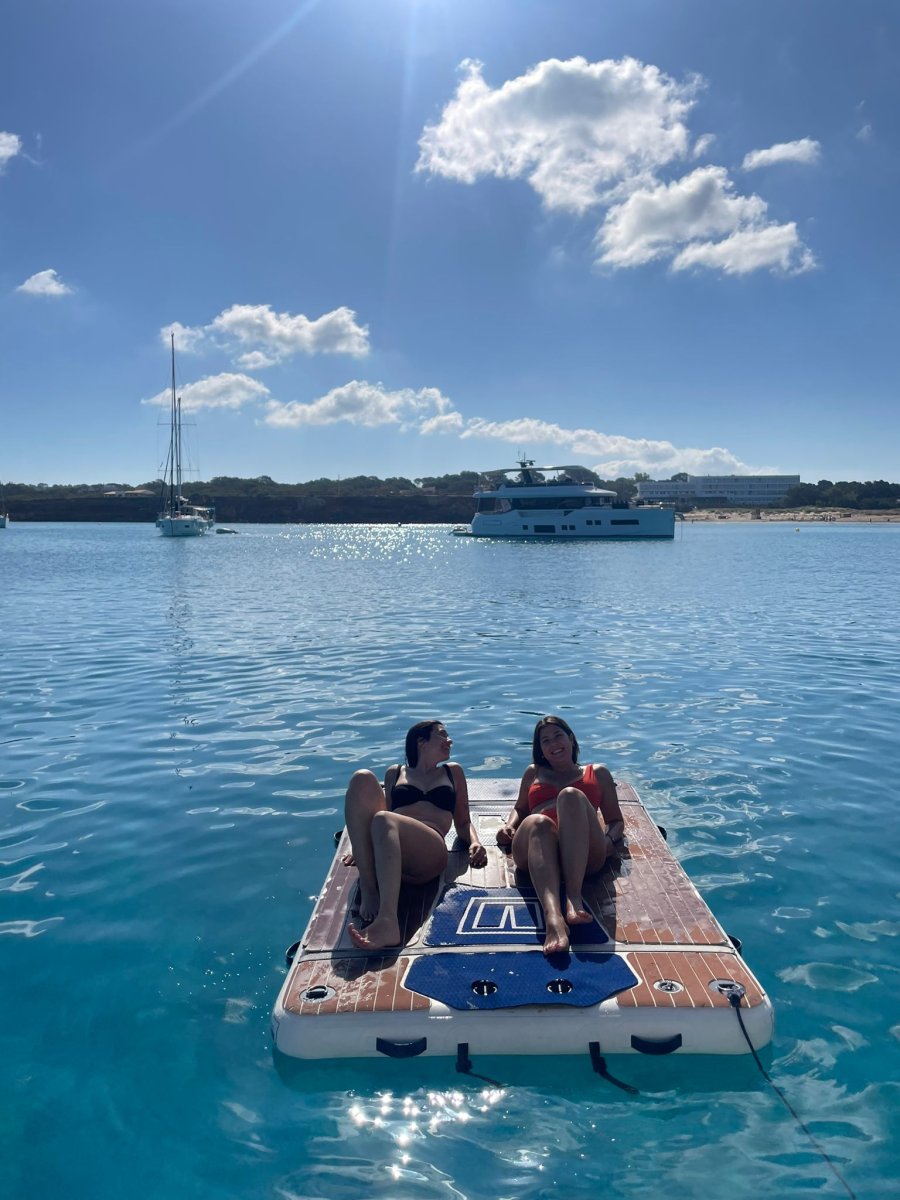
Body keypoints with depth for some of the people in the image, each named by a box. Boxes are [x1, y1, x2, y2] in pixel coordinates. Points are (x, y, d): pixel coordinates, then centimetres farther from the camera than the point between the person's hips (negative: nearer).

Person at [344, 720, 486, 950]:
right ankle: (368, 887, -30)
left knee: (383, 820, -35)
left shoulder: (452, 771, 29)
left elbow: (463, 822, 26)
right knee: (362, 778, -22)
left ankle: (387, 921, -57)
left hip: (430, 851, -2)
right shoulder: (395, 773, 29)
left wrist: (475, 843, 5)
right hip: (382, 849, 2)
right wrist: (362, 846, 7)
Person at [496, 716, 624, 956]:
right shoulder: (533, 773, 35)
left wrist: (609, 839, 3)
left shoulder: (597, 773, 30)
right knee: (537, 822, -37)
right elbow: (520, 809, 40)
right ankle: (553, 918, -60)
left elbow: (616, 820, 26)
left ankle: (574, 897, -47)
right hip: (536, 849, 1)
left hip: (584, 852, -1)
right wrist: (509, 826, 16)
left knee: (571, 796, -32)